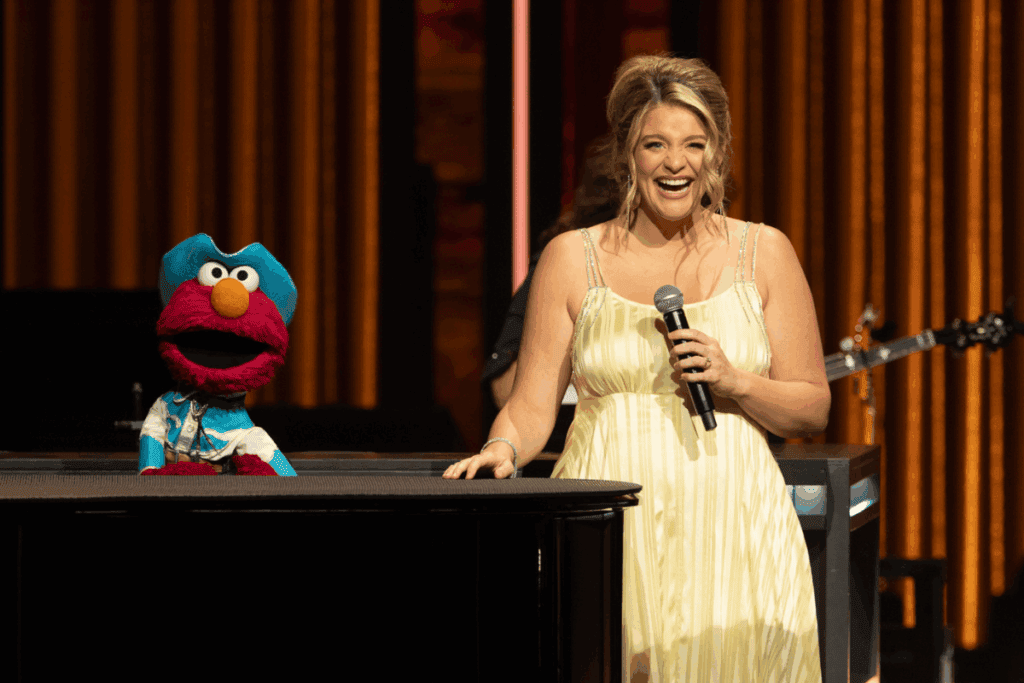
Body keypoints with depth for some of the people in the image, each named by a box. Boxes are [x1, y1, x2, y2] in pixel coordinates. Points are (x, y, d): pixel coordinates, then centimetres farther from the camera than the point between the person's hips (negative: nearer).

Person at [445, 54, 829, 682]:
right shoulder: (571, 259, 8)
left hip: (729, 528, 1)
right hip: (610, 529, 0)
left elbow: (813, 409, 10)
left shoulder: (764, 254, 9)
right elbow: (531, 407, 8)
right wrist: (502, 450, -13)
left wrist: (733, 381, -7)